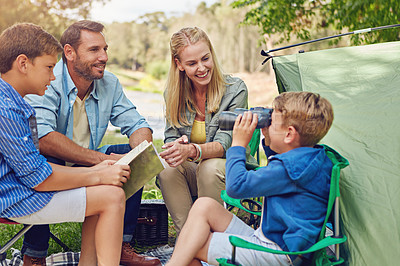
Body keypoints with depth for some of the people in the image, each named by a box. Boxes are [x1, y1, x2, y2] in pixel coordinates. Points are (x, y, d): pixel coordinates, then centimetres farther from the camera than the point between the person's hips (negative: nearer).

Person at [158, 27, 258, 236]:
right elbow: (171, 138, -4)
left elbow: (224, 144, -20)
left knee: (210, 167, -35)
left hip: (229, 170, -2)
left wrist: (192, 151, -42)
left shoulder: (235, 90, -13)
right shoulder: (173, 94, -1)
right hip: (191, 172, 3)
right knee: (167, 168, -28)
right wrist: (176, 149, -30)